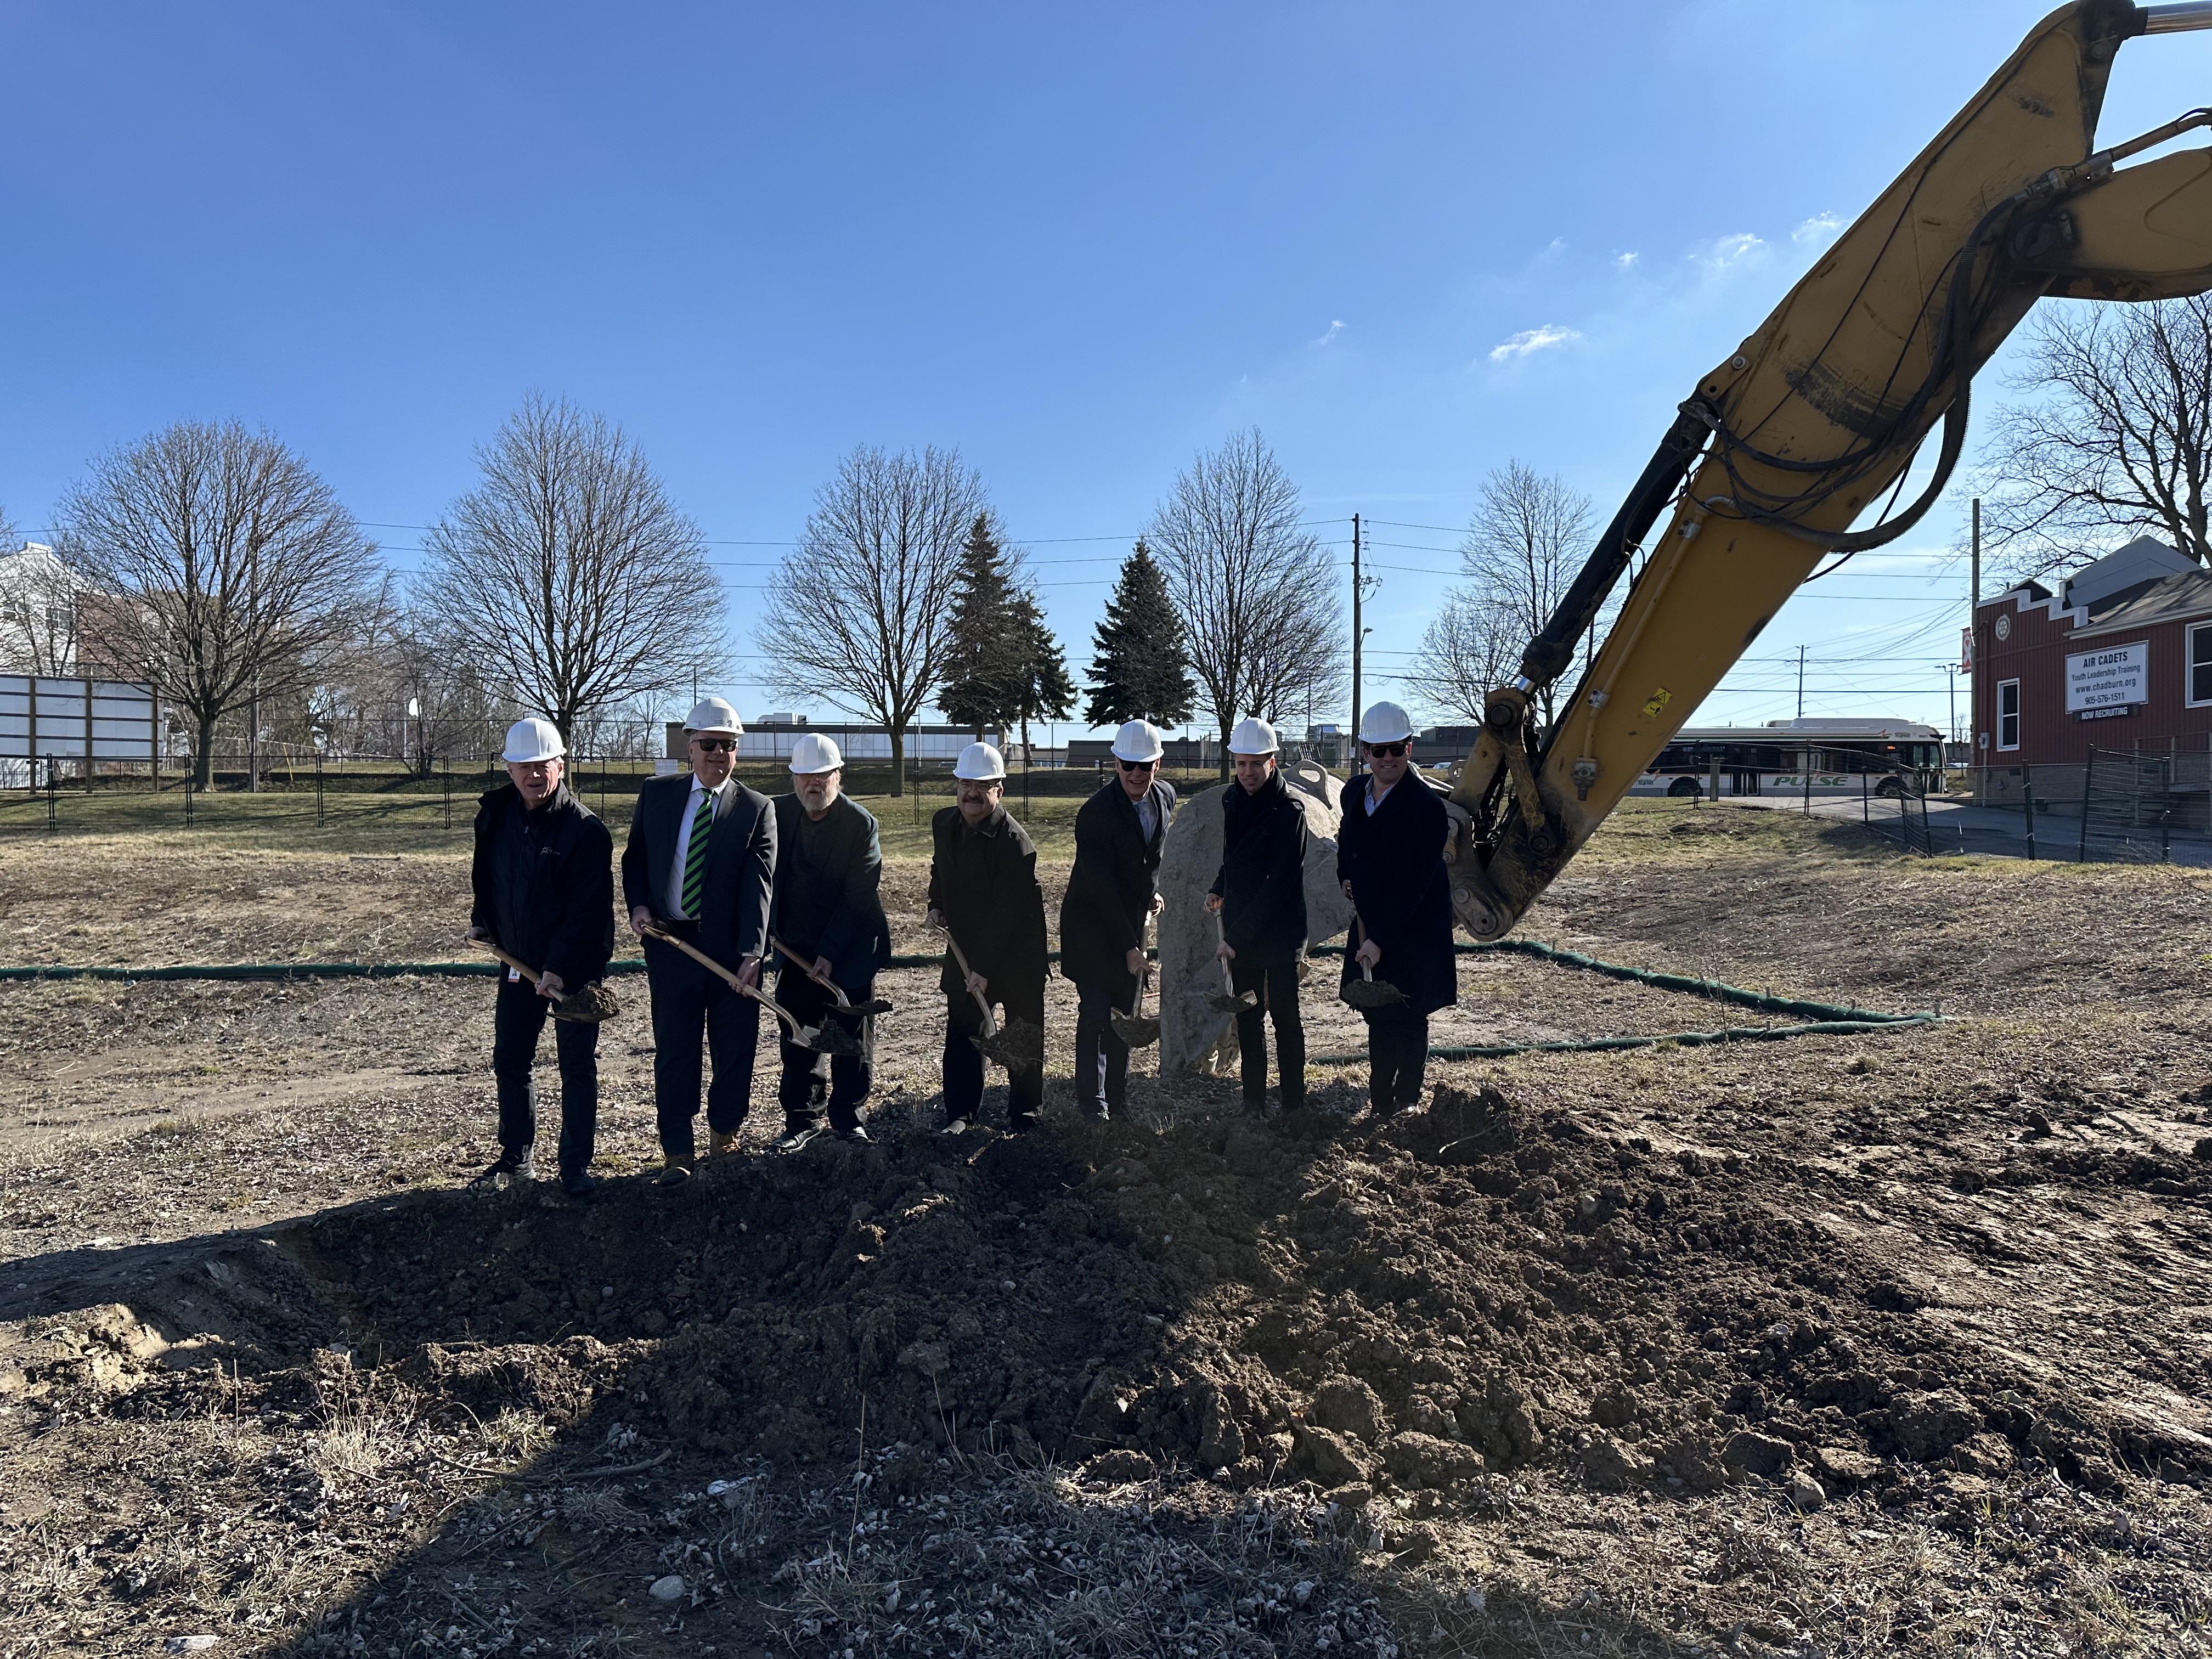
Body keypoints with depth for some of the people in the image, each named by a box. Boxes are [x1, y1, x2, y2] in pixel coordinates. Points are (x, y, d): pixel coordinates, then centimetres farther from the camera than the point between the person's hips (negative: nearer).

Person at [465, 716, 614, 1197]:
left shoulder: (585, 829, -16)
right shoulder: (495, 814, 3)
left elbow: (588, 909, -18)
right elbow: (485, 873, 21)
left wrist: (561, 967, -23)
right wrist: (482, 919, 9)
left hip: (575, 966, -6)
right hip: (517, 961, 6)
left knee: (578, 1067, 1)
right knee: (510, 1062, 13)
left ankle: (577, 1165, 12)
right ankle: (518, 1157, 28)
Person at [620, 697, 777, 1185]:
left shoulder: (756, 809, -3)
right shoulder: (655, 794, 6)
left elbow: (758, 886, -12)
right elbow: (634, 859, 15)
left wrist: (751, 953, -22)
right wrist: (638, 905, -4)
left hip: (733, 948, -1)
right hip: (670, 943, 1)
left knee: (735, 1049, 9)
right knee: (674, 1050, 4)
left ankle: (724, 1138, 28)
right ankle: (677, 1153, 14)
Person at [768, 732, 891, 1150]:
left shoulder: (861, 823, -11)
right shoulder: (777, 812, -1)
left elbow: (858, 895, -14)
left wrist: (830, 953, -17)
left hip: (850, 953, -2)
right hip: (794, 950, 3)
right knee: (798, 1042, 7)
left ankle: (847, 1117, 22)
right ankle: (803, 1120, 20)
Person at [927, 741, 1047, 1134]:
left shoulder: (1014, 840, -23)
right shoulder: (944, 823, 0)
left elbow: (1008, 911, -24)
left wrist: (985, 967, -25)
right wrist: (936, 905, 8)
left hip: (1016, 950, -5)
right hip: (965, 945, 6)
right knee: (961, 1032, 6)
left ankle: (1025, 1112, 24)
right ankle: (959, 1113, 16)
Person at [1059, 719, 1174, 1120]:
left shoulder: (1165, 795, -1)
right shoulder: (1096, 813, -22)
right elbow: (1103, 888, -22)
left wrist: (1153, 890, 10)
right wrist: (1129, 948, -22)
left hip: (1132, 920, 6)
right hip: (1092, 925, -6)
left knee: (1125, 1016, 10)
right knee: (1096, 1014, -10)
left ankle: (1116, 1103, 20)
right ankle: (1092, 1108, -4)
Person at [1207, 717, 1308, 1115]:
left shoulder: (1288, 811, -16)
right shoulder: (1231, 799, 5)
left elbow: (1279, 885, -20)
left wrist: (1236, 937, -21)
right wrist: (1219, 889, 5)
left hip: (1279, 933, -6)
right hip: (1239, 931, 6)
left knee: (1284, 1018, 2)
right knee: (1248, 1019, 12)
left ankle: (1293, 1107, 12)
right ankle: (1253, 1102, 21)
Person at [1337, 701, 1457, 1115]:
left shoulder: (1426, 808, -20)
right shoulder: (1355, 793, 4)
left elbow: (1411, 884, -23)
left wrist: (1380, 940, -24)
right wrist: (1346, 878, 7)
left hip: (1411, 935, -7)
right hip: (1370, 928, 7)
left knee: (1406, 1022, 2)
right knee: (1378, 1018, 18)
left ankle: (1405, 1103, 16)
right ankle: (1380, 1101, 32)